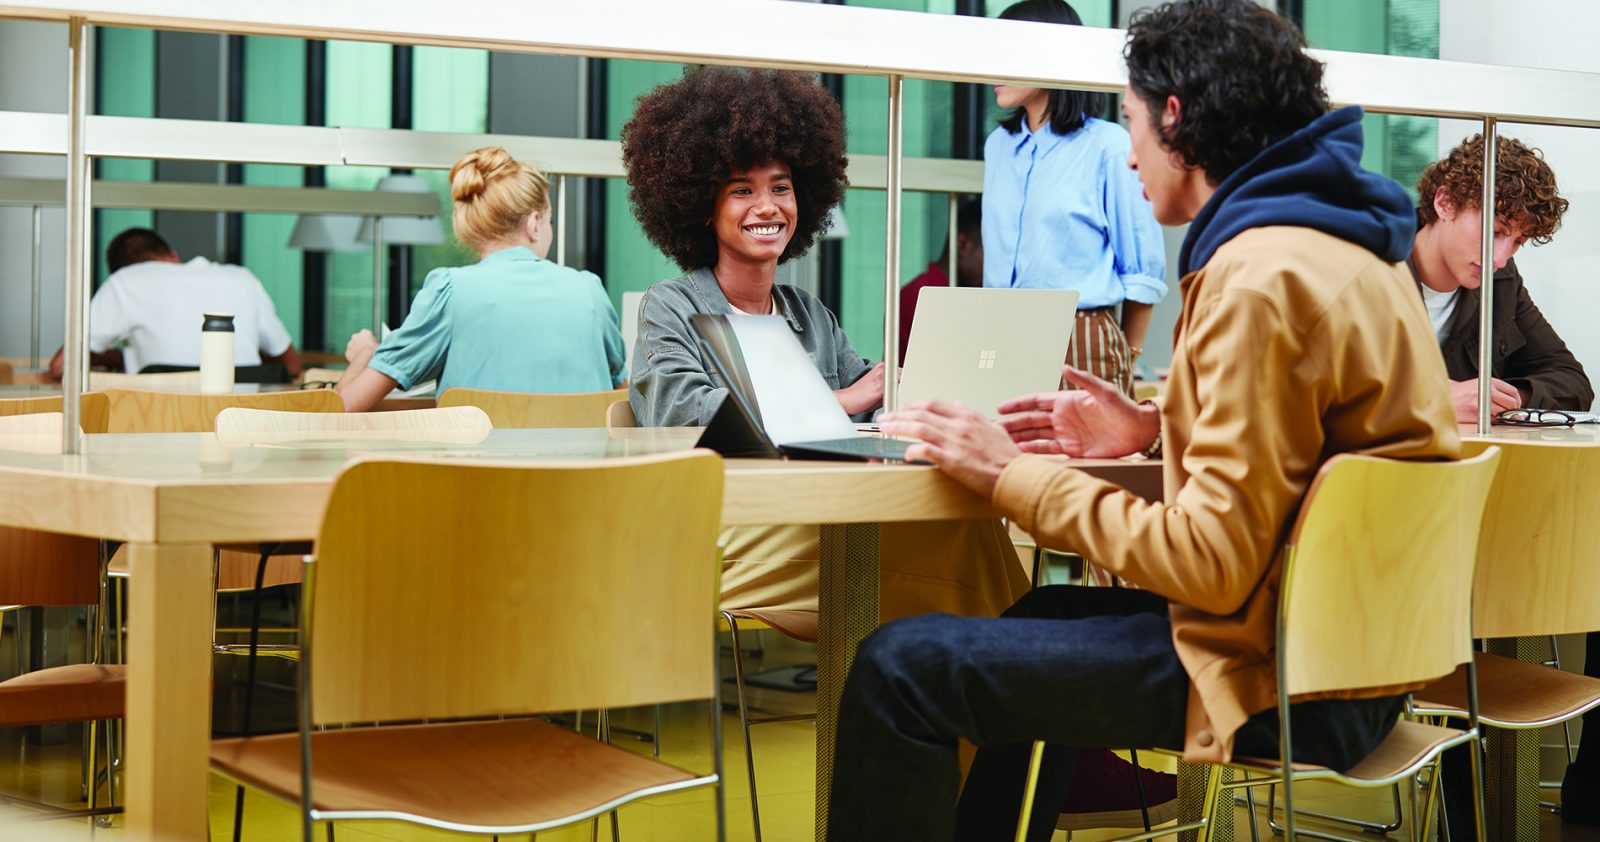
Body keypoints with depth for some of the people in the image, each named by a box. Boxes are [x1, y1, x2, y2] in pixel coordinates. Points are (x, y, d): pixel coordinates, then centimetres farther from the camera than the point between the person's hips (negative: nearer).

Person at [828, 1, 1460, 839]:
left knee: (903, 663, -10)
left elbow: (1213, 562, -22)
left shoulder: (1261, 277, -20)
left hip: (1274, 678, -11)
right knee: (1042, 617, 32)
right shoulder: (1350, 246, 11)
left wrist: (1012, 474, -14)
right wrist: (1157, 430, 16)